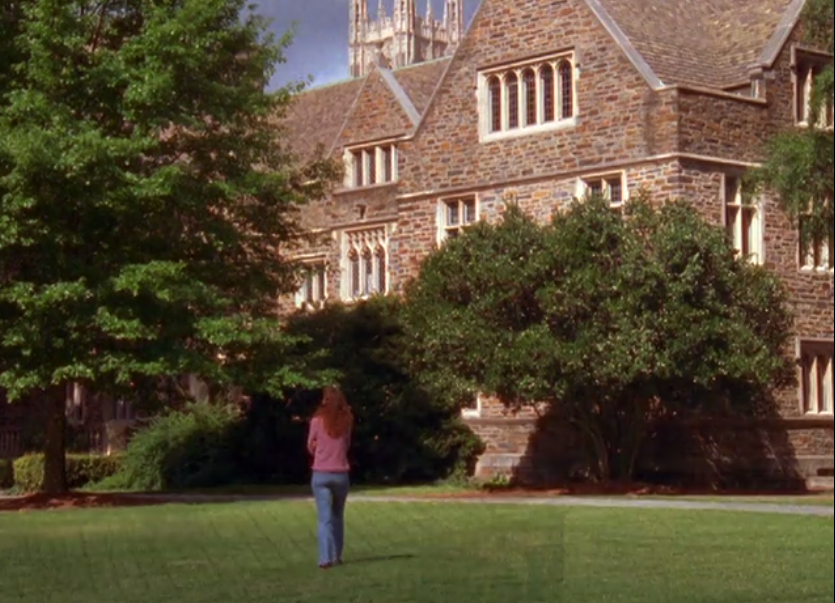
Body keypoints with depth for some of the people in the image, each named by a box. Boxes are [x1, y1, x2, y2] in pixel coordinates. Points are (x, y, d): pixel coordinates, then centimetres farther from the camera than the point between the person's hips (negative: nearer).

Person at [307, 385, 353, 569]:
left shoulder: (317, 421, -5)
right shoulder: (346, 421, 0)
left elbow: (311, 447, 7)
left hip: (320, 475, -2)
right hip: (341, 475, 2)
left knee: (325, 518, -5)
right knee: (337, 517, 17)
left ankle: (326, 558, -16)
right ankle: (337, 556, 21)